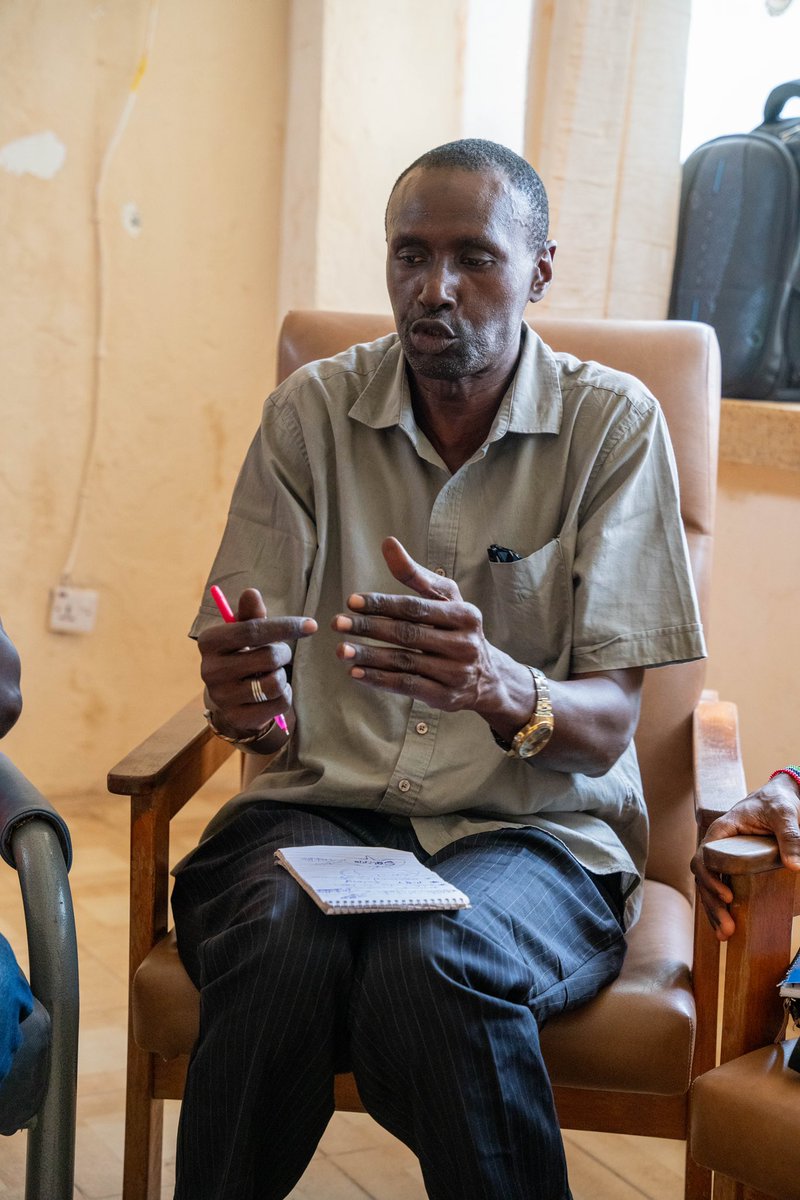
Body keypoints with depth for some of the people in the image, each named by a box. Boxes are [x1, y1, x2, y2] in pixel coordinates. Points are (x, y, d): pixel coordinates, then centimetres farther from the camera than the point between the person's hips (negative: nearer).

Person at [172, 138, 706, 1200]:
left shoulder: (613, 422, -1)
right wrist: (246, 700, -23)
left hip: (534, 830, -1)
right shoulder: (313, 411, 5)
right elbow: (252, 668, 3)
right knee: (280, 936, -32)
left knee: (428, 960, -34)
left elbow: (607, 724, -7)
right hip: (327, 803, 2)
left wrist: (496, 685, -30)